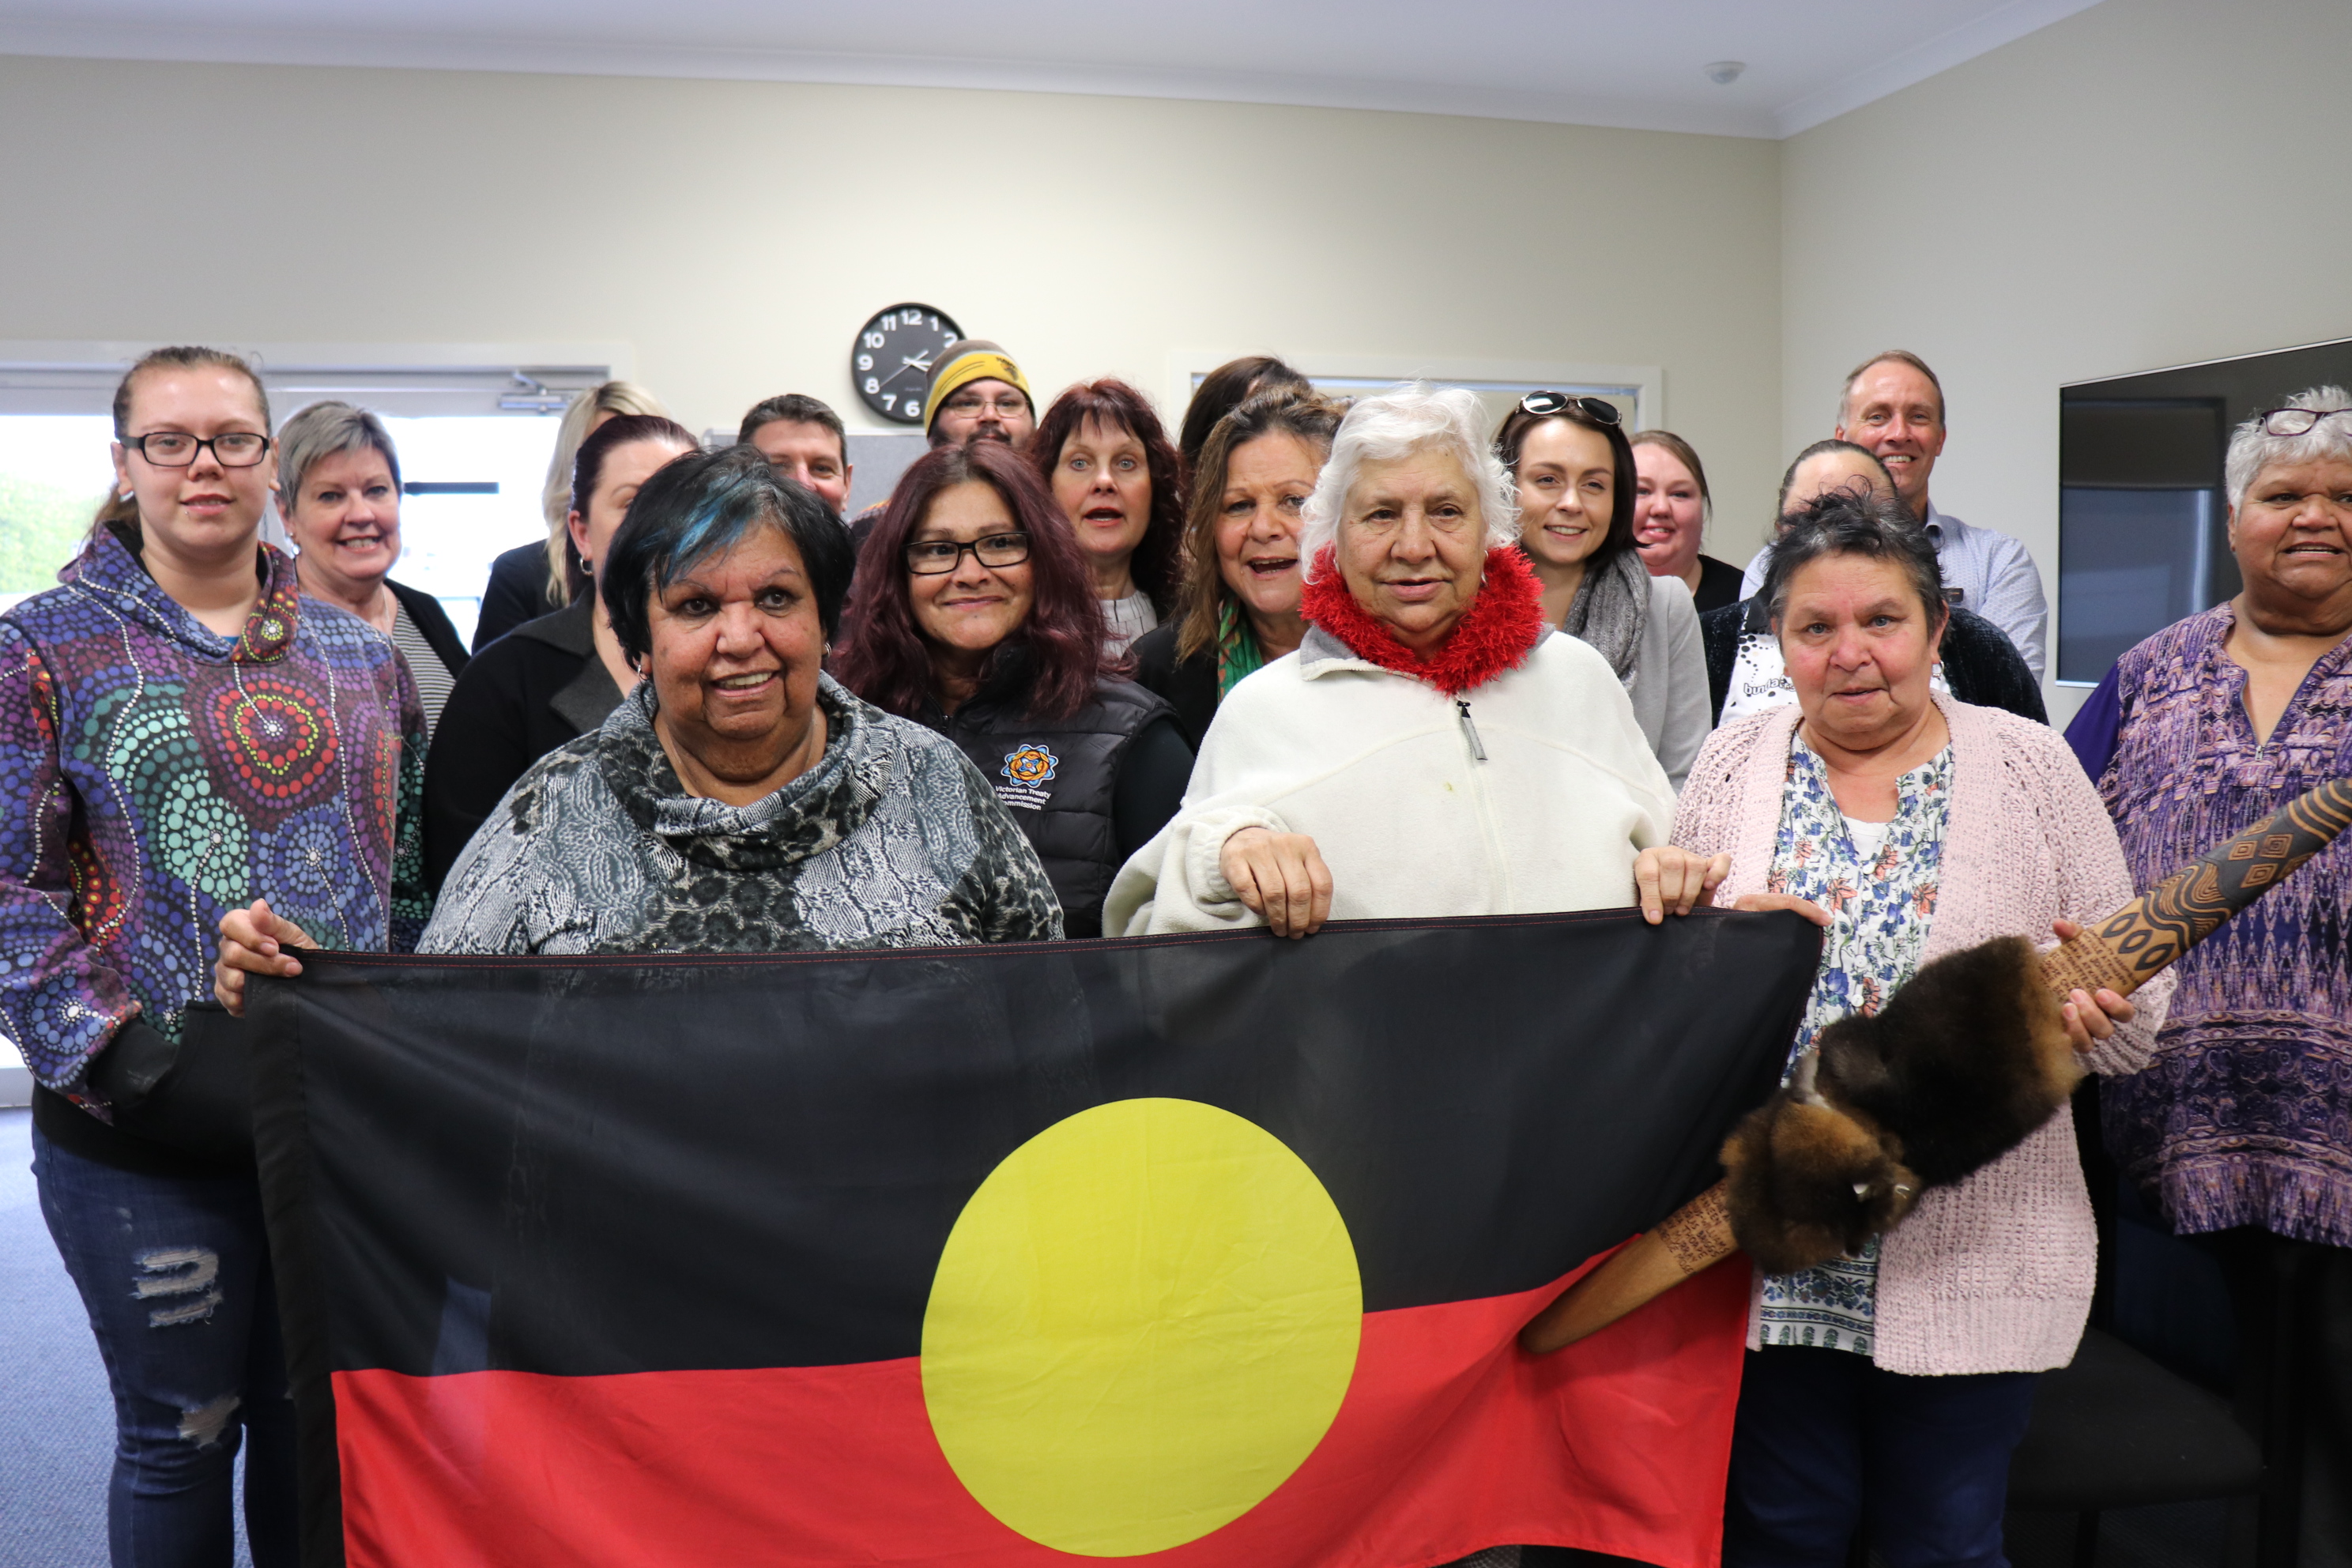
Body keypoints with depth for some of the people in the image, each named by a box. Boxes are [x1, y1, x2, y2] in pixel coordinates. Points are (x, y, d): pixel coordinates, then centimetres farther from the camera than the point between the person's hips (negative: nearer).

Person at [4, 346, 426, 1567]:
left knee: (315, 1416, 14)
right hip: (147, 1137, -3)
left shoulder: (359, 655, 10)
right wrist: (127, 1063, -15)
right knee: (184, 1429, 8)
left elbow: (410, 861, 13)